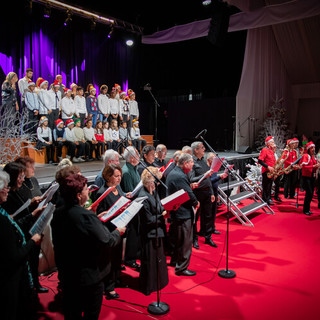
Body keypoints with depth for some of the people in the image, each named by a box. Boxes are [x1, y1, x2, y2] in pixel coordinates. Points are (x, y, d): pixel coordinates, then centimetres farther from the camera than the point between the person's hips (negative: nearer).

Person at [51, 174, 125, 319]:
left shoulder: (58, 213, -5)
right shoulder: (86, 216, -29)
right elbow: (107, 242, -27)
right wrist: (118, 232, -6)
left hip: (66, 273, 7)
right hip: (89, 275, -7)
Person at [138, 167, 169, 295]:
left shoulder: (153, 192, 3)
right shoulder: (143, 197, -25)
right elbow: (149, 220, -24)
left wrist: (166, 208, -4)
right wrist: (163, 215, -18)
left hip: (157, 231, 9)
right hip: (149, 234, -9)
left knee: (159, 258, 23)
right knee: (150, 260, 6)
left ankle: (159, 282, 42)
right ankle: (148, 287, 25)